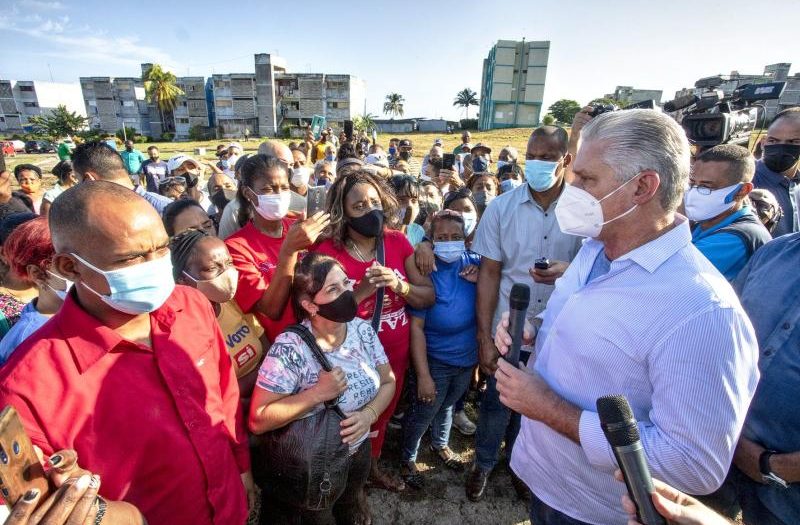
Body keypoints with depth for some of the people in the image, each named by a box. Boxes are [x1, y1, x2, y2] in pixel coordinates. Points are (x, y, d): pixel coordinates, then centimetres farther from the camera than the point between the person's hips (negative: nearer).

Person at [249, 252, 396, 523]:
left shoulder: (363, 330, -13)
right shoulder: (289, 348, -28)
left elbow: (388, 382, -3)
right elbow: (258, 420, -26)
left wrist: (369, 414, -20)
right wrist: (317, 393, -32)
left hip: (359, 452, 5)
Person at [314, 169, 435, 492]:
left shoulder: (398, 242, -7)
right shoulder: (328, 251, -18)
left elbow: (428, 297, -4)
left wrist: (399, 285, -23)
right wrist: (363, 289, -29)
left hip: (396, 351, 5)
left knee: (383, 414, 26)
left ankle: (371, 466, 56)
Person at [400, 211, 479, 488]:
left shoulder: (473, 262, -9)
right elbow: (416, 327, -22)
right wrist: (423, 375, -22)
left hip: (467, 356, 5)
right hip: (435, 361, -5)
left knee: (448, 405, 28)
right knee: (422, 415, 14)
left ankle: (441, 444, 56)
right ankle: (407, 459, 42)